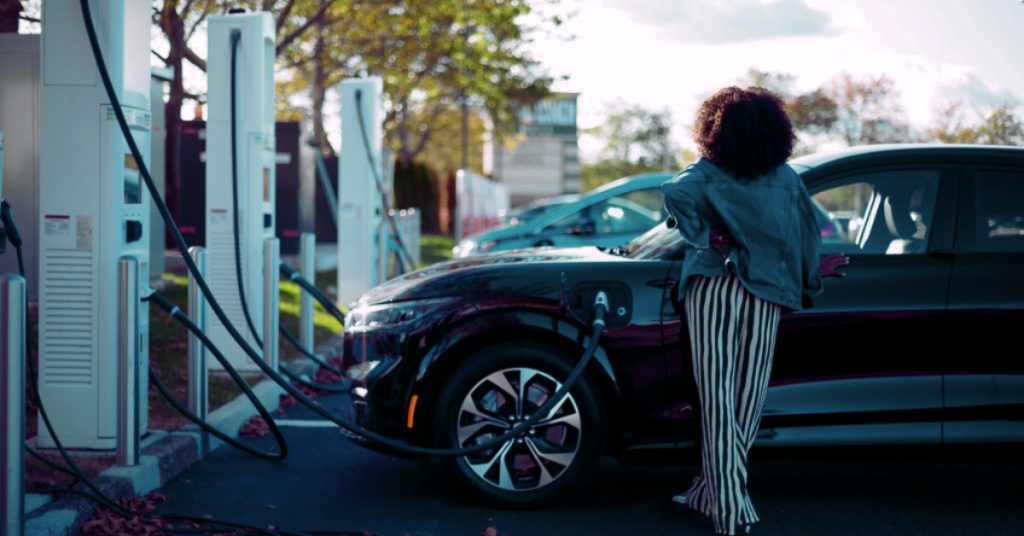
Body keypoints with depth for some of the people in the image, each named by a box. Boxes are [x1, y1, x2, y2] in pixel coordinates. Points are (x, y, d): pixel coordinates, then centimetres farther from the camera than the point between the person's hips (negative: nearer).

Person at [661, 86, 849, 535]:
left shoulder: (707, 173, 0)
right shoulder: (786, 180, 7)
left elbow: (676, 194, -20)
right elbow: (807, 234, 12)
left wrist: (702, 234, -7)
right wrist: (810, 277, 27)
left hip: (712, 289, -2)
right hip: (765, 296, 2)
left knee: (718, 400, -3)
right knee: (745, 400, 11)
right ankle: (708, 493, 19)